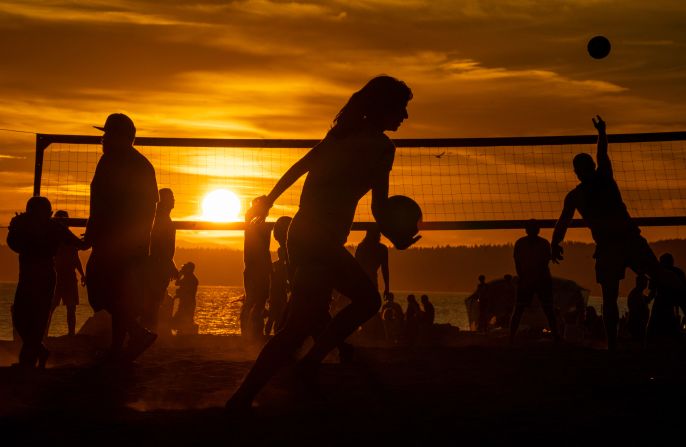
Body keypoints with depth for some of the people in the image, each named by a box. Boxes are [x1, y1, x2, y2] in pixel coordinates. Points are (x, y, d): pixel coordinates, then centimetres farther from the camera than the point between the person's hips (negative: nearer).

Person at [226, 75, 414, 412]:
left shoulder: (346, 134, 14)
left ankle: (309, 364, 19)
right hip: (321, 241, -10)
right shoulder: (380, 145, -10)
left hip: (304, 233, 10)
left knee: (367, 299, 21)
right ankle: (242, 400, -6)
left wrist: (269, 200, 22)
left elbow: (299, 167, 17)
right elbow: (379, 206, -16)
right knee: (299, 327, -8)